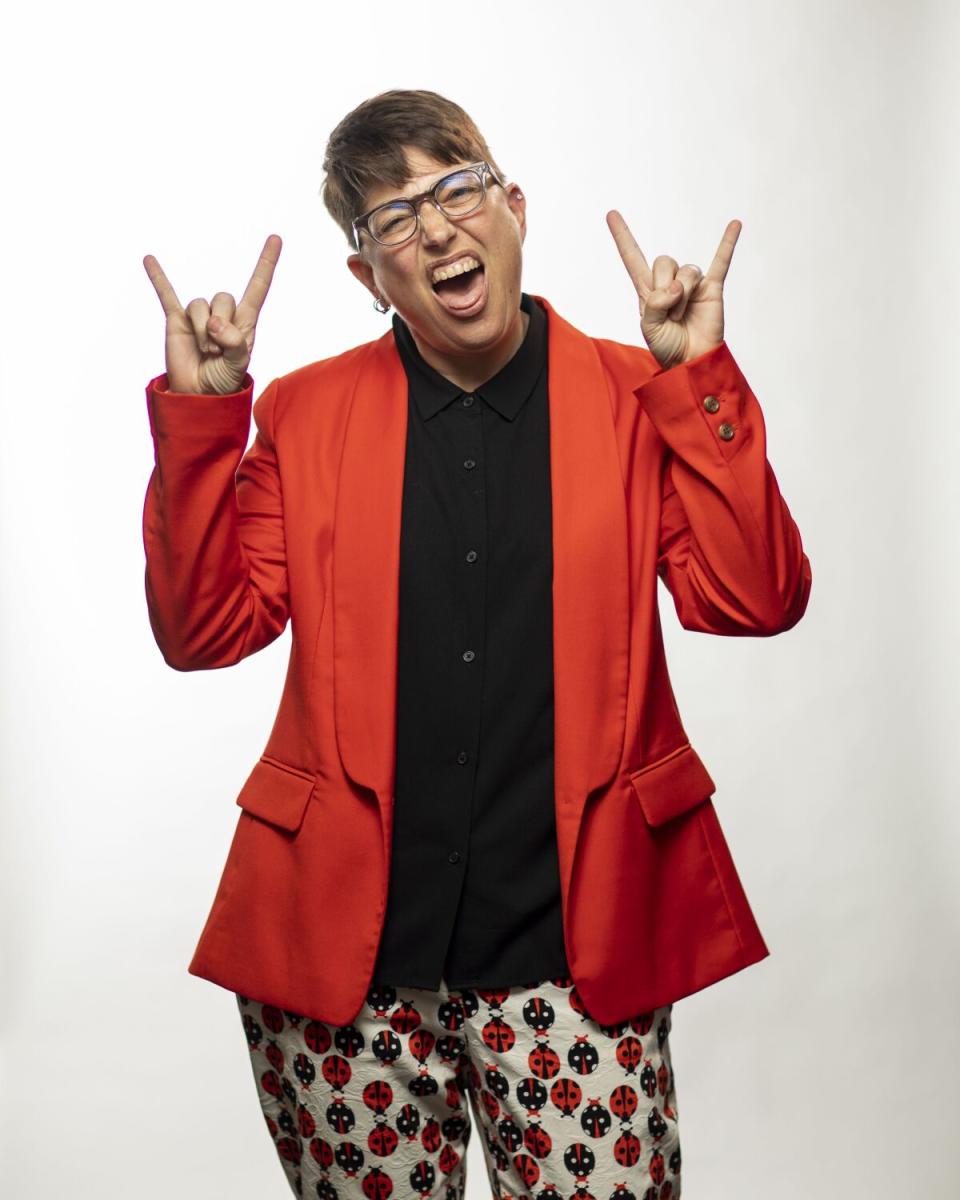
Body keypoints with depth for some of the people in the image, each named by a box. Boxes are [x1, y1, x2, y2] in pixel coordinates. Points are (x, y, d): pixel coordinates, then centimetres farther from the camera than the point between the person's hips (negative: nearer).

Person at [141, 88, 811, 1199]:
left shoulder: (638, 400, 4)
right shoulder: (304, 411, 6)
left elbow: (753, 599, -6)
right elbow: (205, 629, 0)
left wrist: (699, 382, -12)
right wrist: (199, 413, -8)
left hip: (569, 942, -1)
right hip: (343, 944, 1)